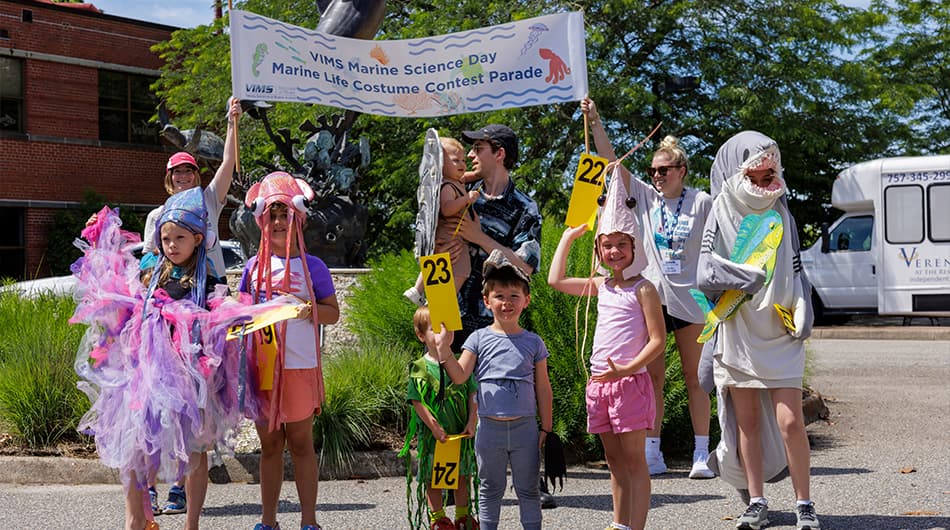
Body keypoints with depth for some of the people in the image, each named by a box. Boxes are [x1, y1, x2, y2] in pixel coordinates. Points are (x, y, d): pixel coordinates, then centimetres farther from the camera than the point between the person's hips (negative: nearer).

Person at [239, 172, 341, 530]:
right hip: (261, 365, 3)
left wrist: (307, 309, -15)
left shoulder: (312, 266, 1)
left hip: (299, 367, -3)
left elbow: (333, 312, 2)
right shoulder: (255, 267, 9)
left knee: (300, 442, 2)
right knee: (269, 444, 10)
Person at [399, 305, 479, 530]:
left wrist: (472, 422, -8)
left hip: (461, 434, 3)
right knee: (432, 478, 7)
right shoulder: (419, 368, -9)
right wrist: (434, 427, -17)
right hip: (433, 435, -3)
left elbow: (473, 395, 3)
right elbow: (417, 402, -12)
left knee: (462, 476, 14)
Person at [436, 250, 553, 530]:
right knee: (490, 489, 11)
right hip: (489, 426, 0)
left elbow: (543, 388, 7)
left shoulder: (533, 343, 3)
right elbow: (459, 377, -7)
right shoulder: (479, 339, 1)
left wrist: (546, 427, 6)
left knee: (528, 490, 9)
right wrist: (444, 349, -22)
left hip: (525, 426, 0)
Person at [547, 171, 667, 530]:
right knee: (614, 460, 12)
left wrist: (628, 369, -21)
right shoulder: (601, 286, 12)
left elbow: (658, 340, -11)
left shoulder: (643, 289, -7)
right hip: (599, 381, 7)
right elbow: (555, 280, 18)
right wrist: (568, 237, 21)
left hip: (630, 382, -7)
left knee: (634, 460, -4)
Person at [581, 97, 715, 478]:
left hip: (688, 299, -2)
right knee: (653, 378, 4)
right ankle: (652, 454, 9)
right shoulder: (645, 196, 5)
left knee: (694, 378, 4)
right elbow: (610, 160, 0)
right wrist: (594, 121, -8)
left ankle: (701, 454, 7)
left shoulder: (702, 203, -1)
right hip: (650, 297, 2)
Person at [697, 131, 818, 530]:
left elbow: (797, 273, 14)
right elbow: (705, 274, -8)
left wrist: (804, 312, -1)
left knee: (789, 421, -9)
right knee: (748, 422, 6)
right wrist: (740, 277, -25)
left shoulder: (782, 215, 8)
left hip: (779, 334, 0)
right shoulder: (722, 217, 0)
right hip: (738, 332, 0)